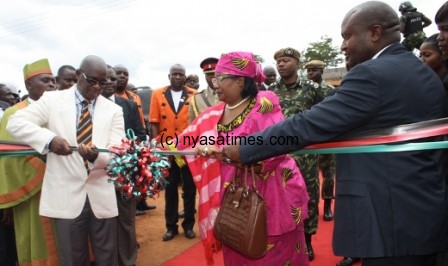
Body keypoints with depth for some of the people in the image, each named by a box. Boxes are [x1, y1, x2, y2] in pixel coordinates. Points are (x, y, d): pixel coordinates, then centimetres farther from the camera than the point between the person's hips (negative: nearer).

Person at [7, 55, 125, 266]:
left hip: (101, 195, 1)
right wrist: (50, 138, -24)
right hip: (66, 195, -1)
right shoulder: (52, 100, 2)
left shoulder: (114, 110, 3)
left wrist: (96, 155, -27)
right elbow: (15, 122, -7)